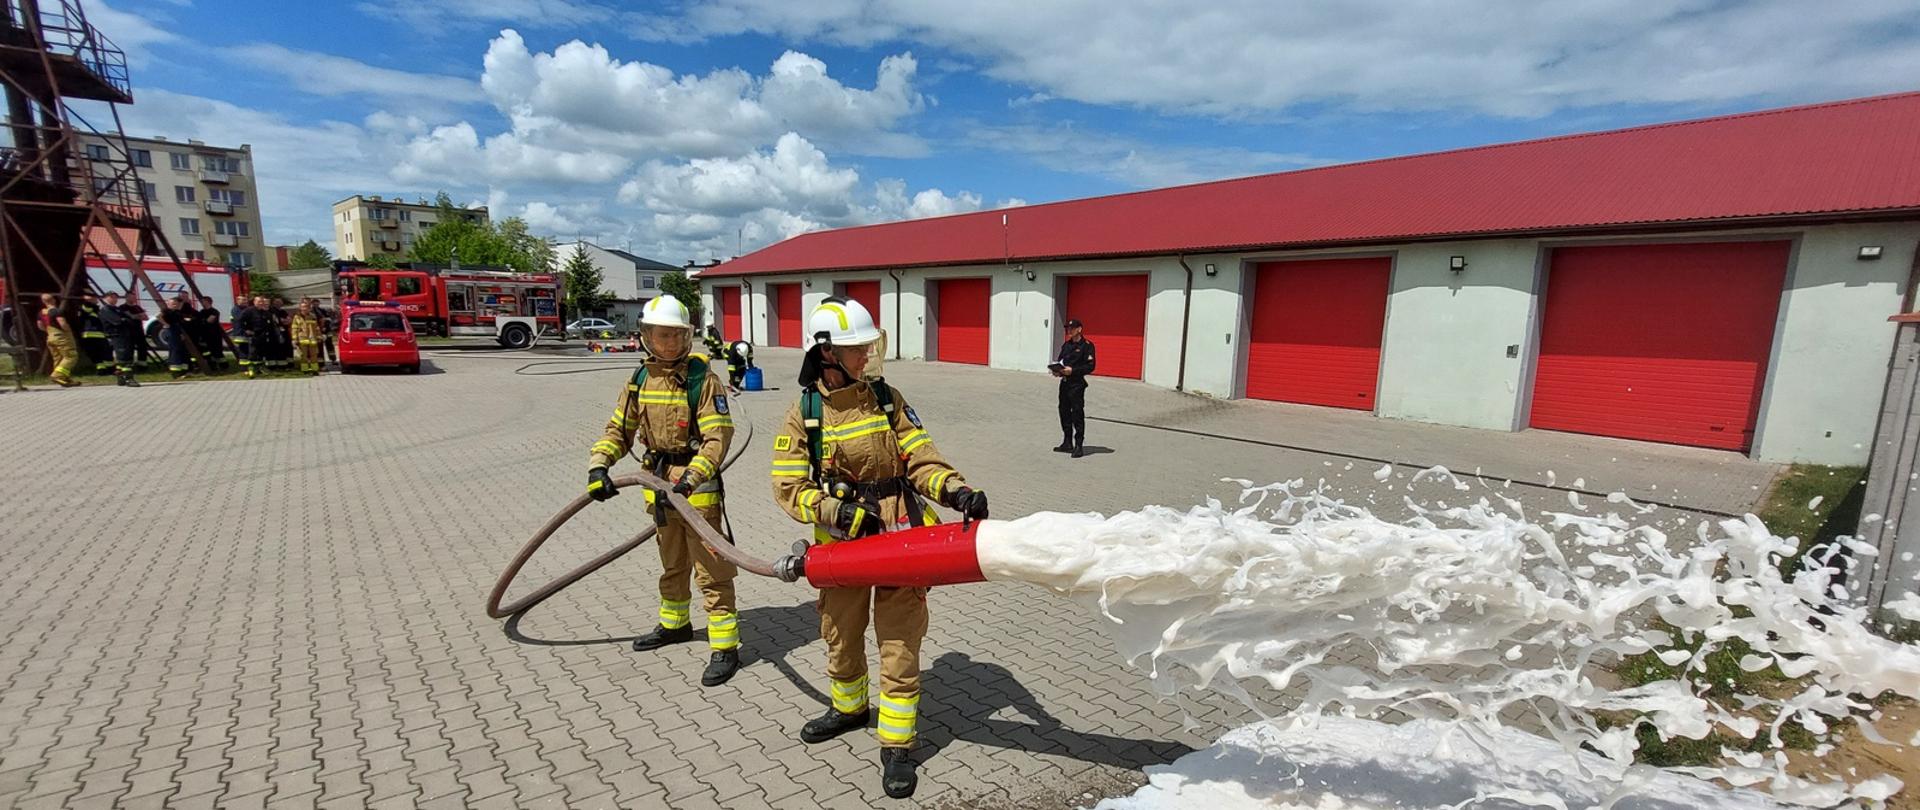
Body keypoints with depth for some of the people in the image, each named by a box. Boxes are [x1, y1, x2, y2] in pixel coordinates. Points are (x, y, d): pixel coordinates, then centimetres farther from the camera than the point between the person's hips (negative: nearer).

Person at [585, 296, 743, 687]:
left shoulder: (702, 378, -15)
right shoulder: (641, 379, 5)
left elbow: (718, 438, -21)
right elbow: (619, 429, 11)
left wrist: (690, 478, -32)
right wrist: (598, 465, -6)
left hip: (698, 486, -7)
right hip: (659, 483, 7)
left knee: (710, 569, -2)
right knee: (672, 563, 24)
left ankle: (725, 647, 8)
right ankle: (675, 624, 45)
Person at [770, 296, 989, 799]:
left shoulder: (887, 399, 0)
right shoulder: (803, 413, -3)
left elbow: (920, 460, -4)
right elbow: (788, 488, -5)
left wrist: (955, 490, -22)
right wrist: (837, 512, -19)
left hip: (898, 537, -1)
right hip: (842, 544, 1)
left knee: (900, 644, 3)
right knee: (841, 637, 20)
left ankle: (897, 744, 20)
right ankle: (848, 708, 48)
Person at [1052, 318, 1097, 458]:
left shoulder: (1087, 345, -7)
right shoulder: (1066, 345, 15)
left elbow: (1090, 366, -12)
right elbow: (1060, 361, 21)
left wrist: (1072, 370, -20)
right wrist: (1057, 370, -1)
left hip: (1077, 384, -8)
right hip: (1064, 382, 8)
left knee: (1077, 414, -6)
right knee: (1064, 412, 11)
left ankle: (1079, 445, 0)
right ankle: (1067, 443, 22)